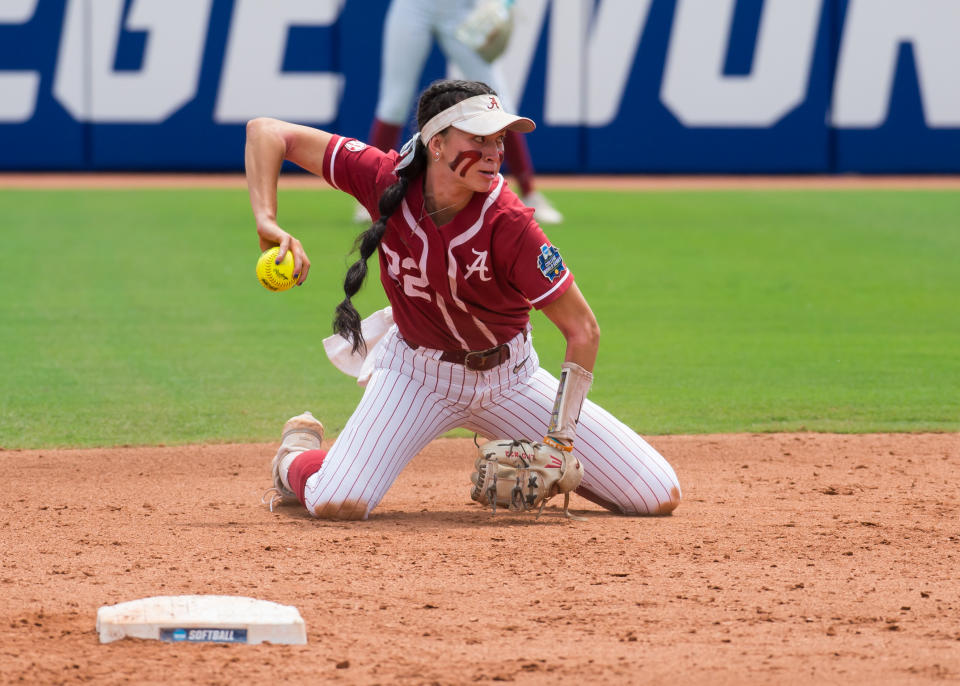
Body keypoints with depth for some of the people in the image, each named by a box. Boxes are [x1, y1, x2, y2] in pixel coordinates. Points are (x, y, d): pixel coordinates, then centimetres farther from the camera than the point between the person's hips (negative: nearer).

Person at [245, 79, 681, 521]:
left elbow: (583, 331, -22)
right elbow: (266, 132, -17)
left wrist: (560, 439, -27)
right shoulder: (384, 178, -22)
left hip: (508, 378, 0)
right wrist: (268, 222, -32)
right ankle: (297, 454, 13)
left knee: (659, 496, -5)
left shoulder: (507, 223, -27)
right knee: (337, 502, -25)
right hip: (417, 372, 0)